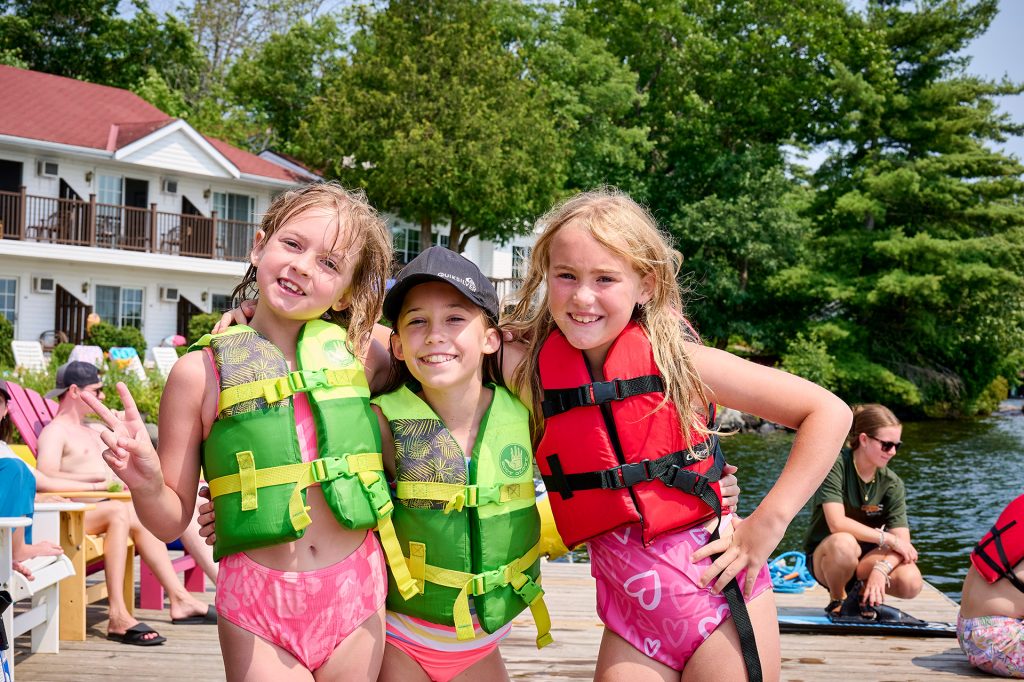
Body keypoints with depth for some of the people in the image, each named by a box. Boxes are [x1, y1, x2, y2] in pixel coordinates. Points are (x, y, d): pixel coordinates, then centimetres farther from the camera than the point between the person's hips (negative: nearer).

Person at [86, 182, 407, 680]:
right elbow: (172, 521, -1)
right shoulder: (202, 372, -4)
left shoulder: (359, 355, 1)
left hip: (357, 597, 2)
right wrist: (146, 483, -20)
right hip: (258, 607, -2)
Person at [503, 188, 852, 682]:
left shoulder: (677, 360, -11)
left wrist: (766, 525, -11)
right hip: (629, 614, 2)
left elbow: (828, 412, -7)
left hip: (721, 593, -2)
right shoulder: (528, 371, -5)